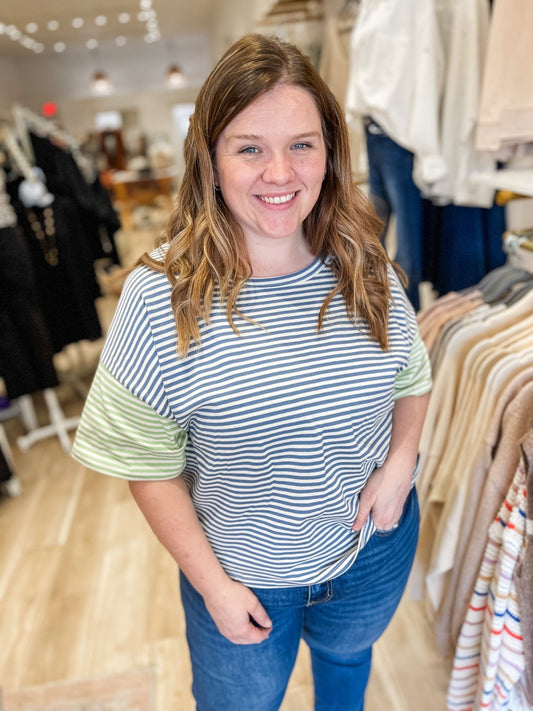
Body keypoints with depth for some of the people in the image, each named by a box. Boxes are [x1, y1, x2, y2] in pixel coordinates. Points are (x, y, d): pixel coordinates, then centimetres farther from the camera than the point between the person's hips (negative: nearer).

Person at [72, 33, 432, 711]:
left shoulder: (365, 269, -13)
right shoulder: (161, 295, -24)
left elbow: (412, 377, 3)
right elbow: (149, 462, -16)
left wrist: (400, 460, -13)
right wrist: (210, 581, -13)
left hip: (375, 550, 4)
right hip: (244, 579, -3)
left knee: (347, 656, 35)